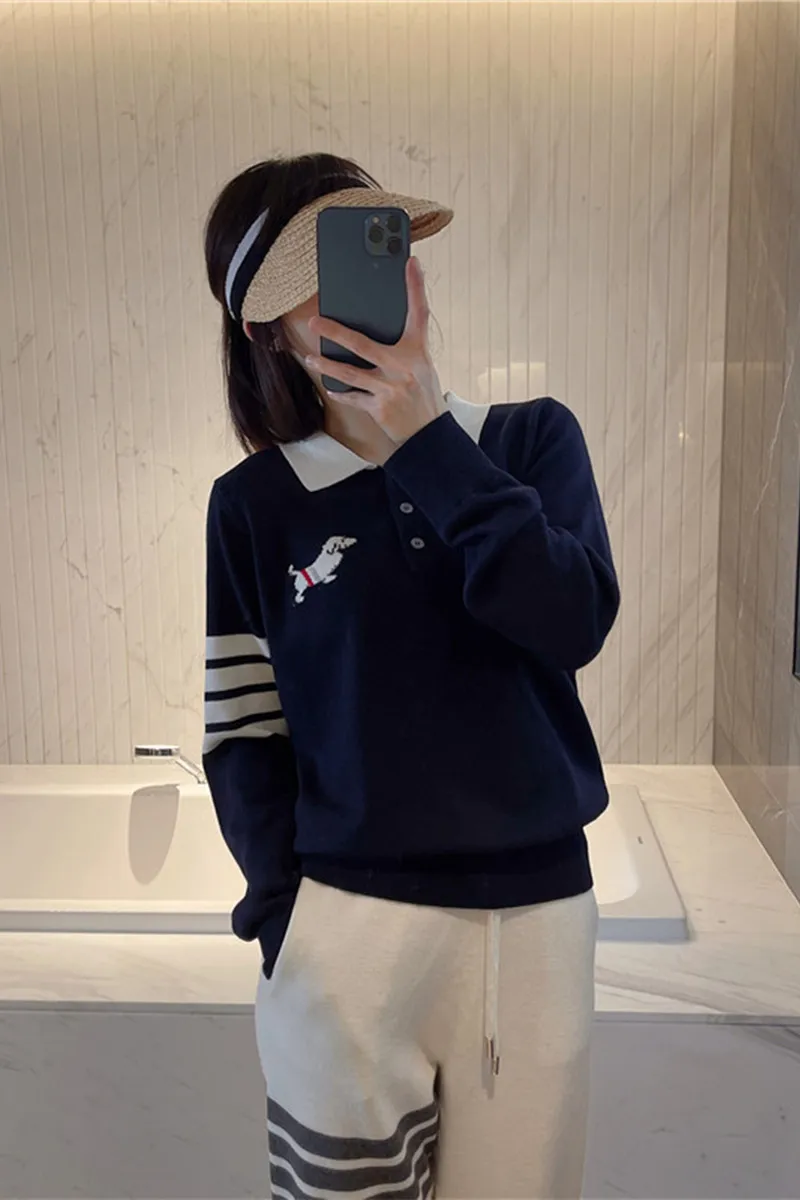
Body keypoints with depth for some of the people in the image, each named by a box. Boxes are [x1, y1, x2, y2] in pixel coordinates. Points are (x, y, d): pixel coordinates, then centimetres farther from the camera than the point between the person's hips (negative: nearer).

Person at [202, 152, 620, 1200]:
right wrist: (287, 917, -6)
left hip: (540, 907, 2)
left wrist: (425, 441, -14)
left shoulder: (534, 438, 2)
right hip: (347, 923, -1)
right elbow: (243, 733, 1)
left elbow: (575, 625, -13)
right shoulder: (254, 503, -1)